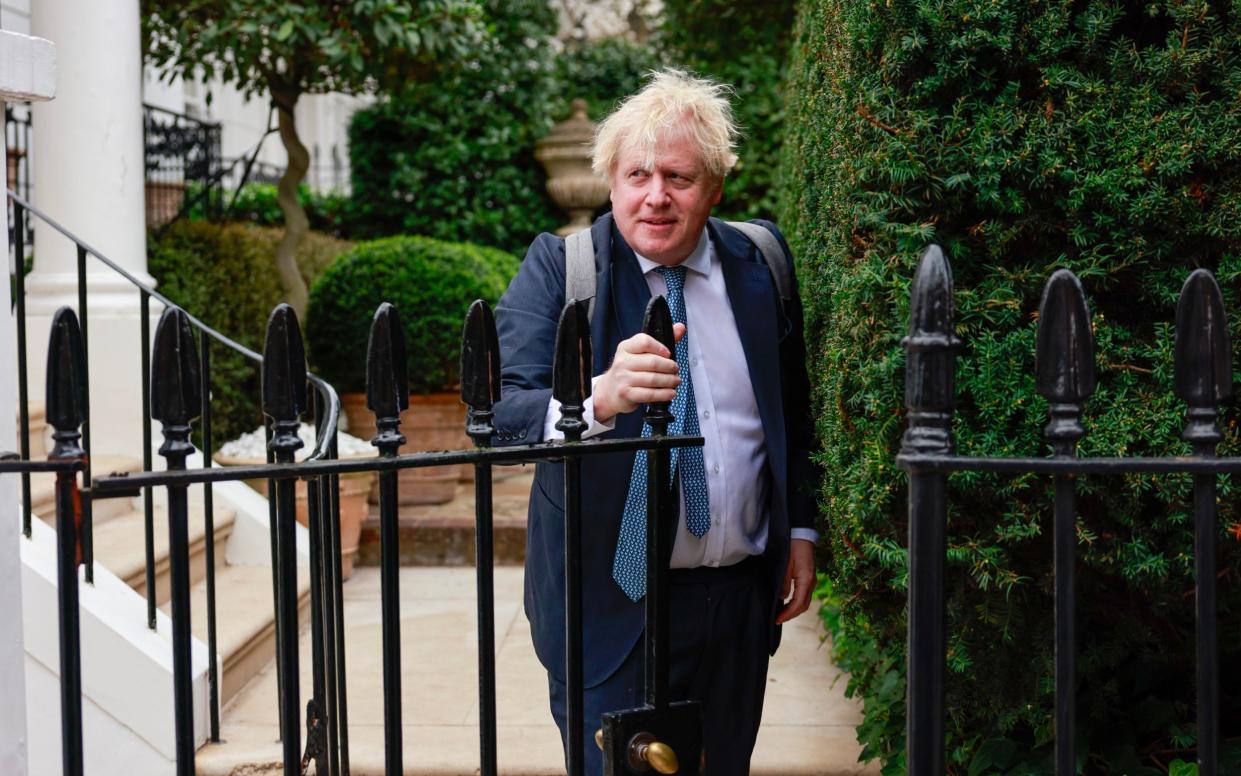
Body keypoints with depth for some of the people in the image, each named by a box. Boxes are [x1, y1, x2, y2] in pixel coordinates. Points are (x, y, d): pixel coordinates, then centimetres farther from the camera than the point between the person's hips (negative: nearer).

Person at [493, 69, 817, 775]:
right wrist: (600, 398, -39)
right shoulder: (559, 267, -8)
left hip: (740, 601, 4)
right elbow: (499, 416, -21)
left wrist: (801, 531, 12)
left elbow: (794, 414, 16)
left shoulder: (761, 262, 4)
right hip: (612, 604, -3)